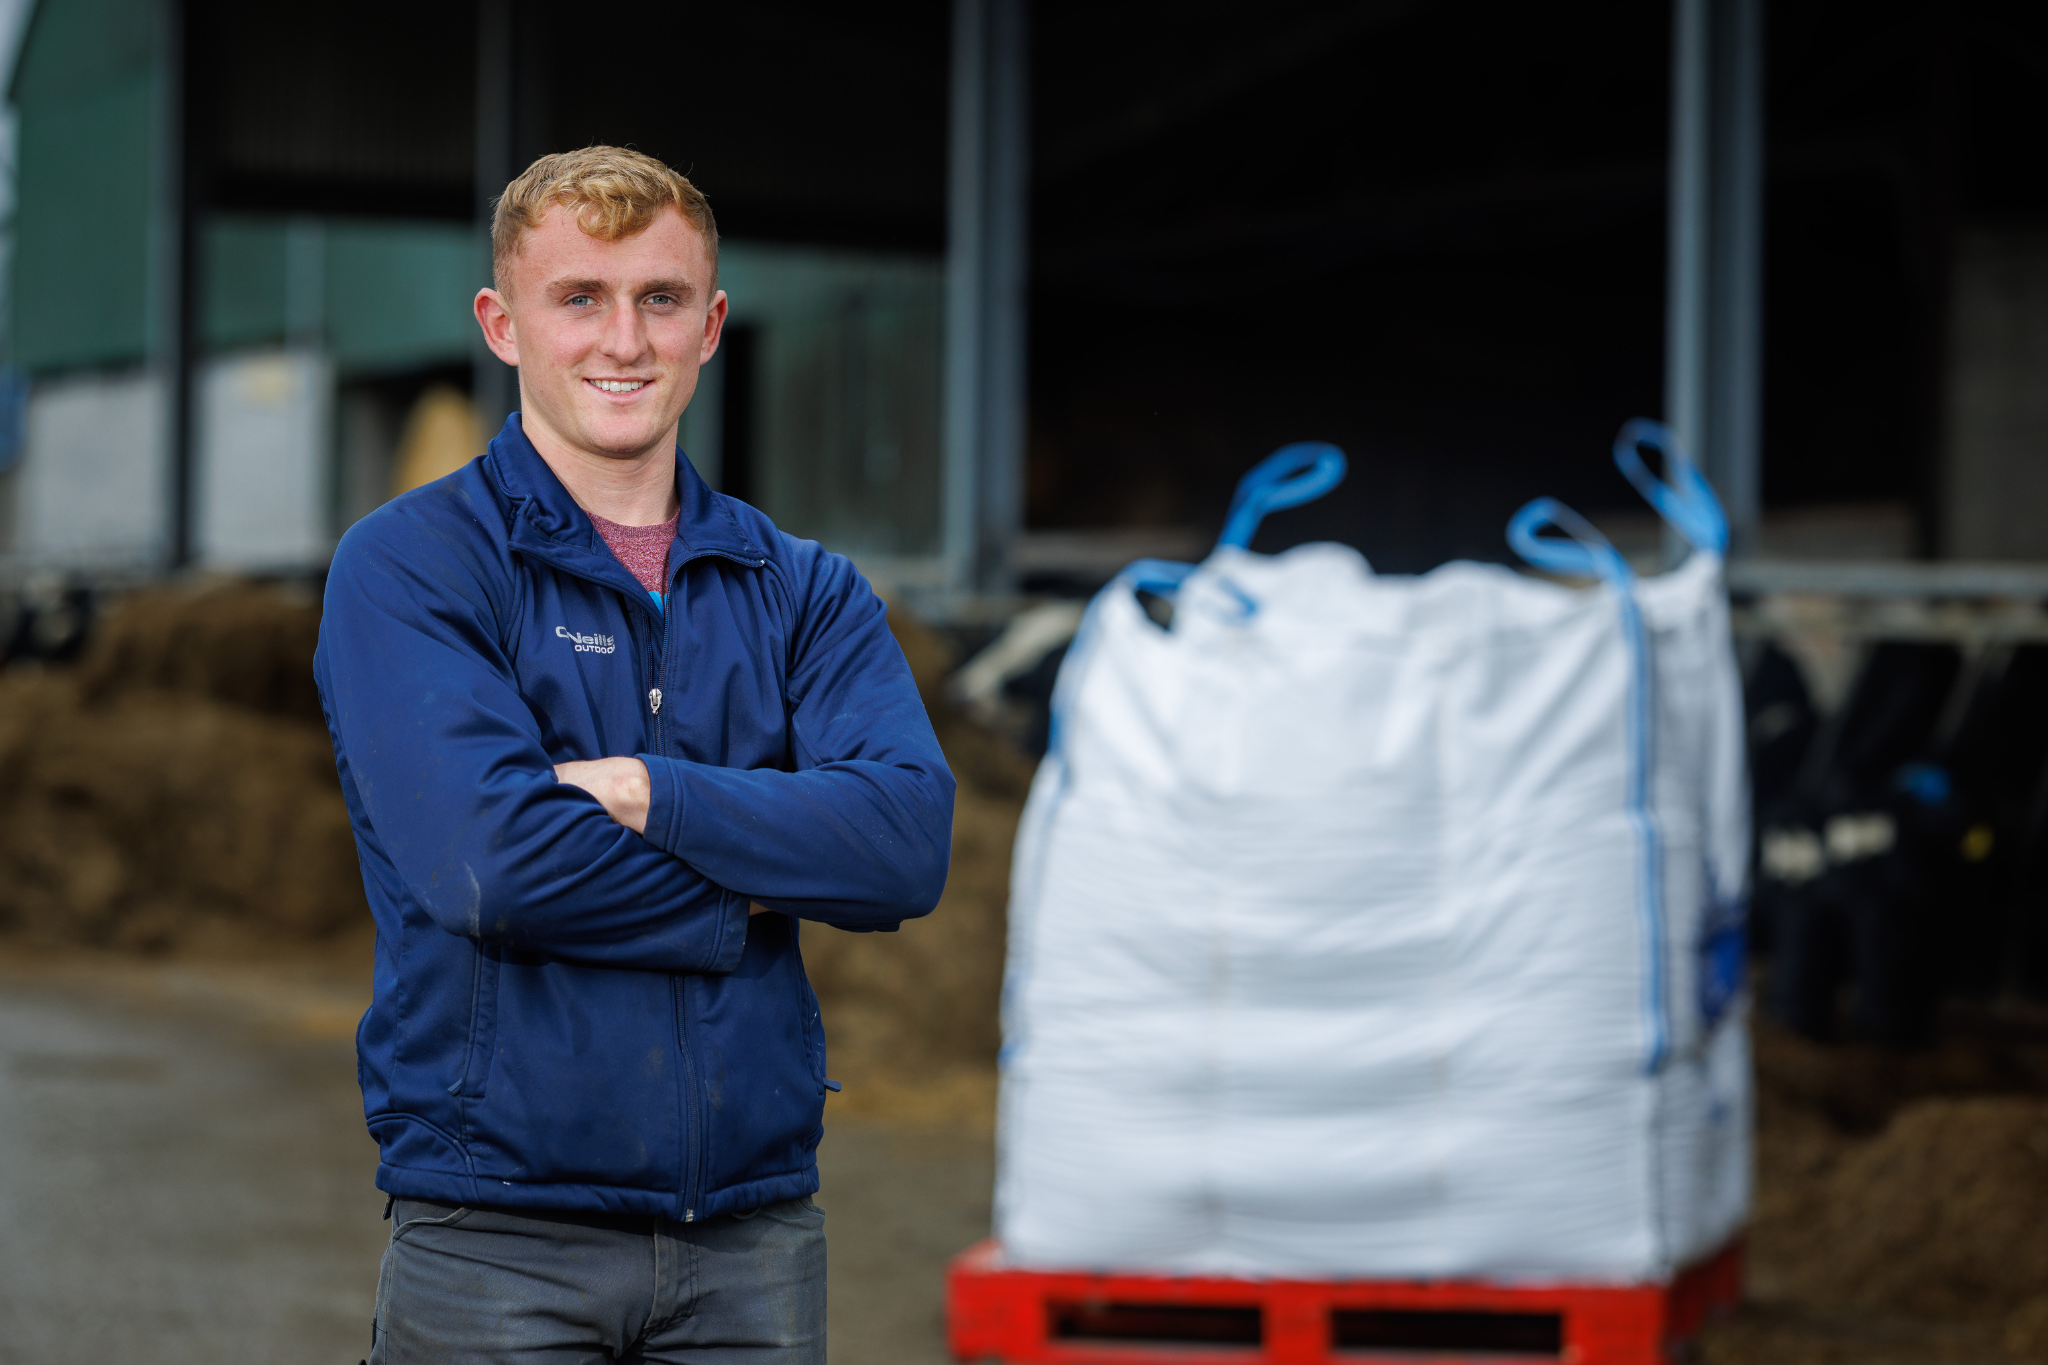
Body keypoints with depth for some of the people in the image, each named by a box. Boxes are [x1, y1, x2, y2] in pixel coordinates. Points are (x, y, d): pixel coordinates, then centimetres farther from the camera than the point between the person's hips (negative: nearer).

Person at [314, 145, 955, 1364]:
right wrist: (748, 904, -7)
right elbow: (490, 861, -16)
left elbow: (910, 842, -6)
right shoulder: (408, 566, -2)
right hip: (500, 1242, -3)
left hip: (754, 1239, 4)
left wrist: (651, 794, -15)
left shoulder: (806, 592, 11)